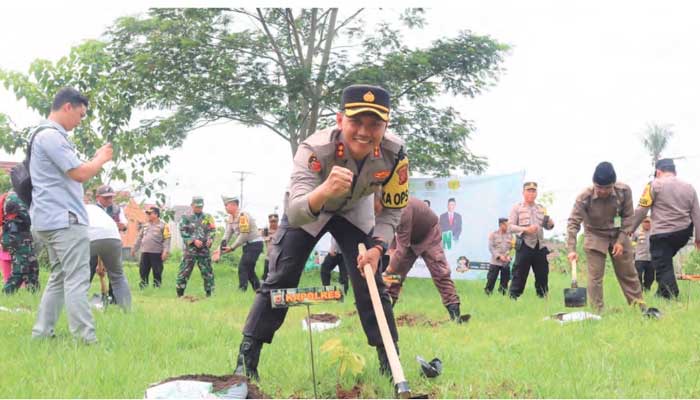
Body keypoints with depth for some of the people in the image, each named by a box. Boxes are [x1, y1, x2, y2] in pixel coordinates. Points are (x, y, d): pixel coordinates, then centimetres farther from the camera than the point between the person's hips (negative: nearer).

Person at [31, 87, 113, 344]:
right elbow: (80, 174, -16)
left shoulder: (50, 136, 19)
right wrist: (101, 159, -1)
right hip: (64, 219, -11)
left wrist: (96, 161, 13)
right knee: (77, 281, -12)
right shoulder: (51, 136, -14)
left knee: (59, 278, 14)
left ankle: (41, 334, 13)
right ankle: (86, 339, -15)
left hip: (54, 219, 11)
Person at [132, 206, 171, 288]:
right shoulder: (145, 225, 16)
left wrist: (165, 251, -17)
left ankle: (157, 287, 5)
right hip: (145, 253, 6)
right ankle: (143, 287, 13)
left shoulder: (163, 225, -3)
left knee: (157, 272, -1)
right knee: (143, 271, 6)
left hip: (157, 253, -6)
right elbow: (139, 238, 21)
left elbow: (167, 239, -8)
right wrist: (134, 249, 20)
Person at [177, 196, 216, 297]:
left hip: (204, 250, 2)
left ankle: (209, 293, 11)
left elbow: (212, 230, 6)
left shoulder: (208, 218, 12)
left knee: (208, 272, 3)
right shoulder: (186, 218, 5)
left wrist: (210, 239, -15)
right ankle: (180, 294, 3)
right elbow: (183, 233, -3)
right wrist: (194, 240, -16)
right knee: (184, 272, -4)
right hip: (190, 249, -2)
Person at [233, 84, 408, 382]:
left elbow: (391, 210, -14)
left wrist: (377, 248, -31)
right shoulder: (315, 149, -42)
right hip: (307, 210, -2)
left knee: (371, 284, -3)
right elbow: (294, 214, -54)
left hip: (354, 212, 2)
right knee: (280, 281, -5)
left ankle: (390, 362, 10)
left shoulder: (394, 153, -32)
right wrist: (325, 191, -75)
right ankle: (246, 359, 4)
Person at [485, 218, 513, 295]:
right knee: (491, 280, -3)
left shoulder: (510, 235, 6)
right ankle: (487, 294, 5)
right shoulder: (493, 234, -1)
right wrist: (499, 256, -15)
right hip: (495, 262, -3)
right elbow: (491, 247, -5)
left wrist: (509, 256, -10)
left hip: (506, 263, 3)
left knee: (504, 281, 6)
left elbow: (512, 247, 7)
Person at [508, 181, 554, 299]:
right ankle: (513, 297, -3)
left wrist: (550, 224, -3)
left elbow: (546, 226, 21)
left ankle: (542, 297, 15)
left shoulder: (541, 208, 17)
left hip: (540, 246, 5)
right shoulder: (517, 208, 4)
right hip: (524, 245, -5)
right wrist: (525, 229, -17)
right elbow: (510, 226, -3)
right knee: (519, 275, -6)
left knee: (542, 274, 7)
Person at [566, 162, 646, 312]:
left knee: (628, 273, 11)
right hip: (595, 237, -2)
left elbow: (629, 216, -9)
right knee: (595, 277, -6)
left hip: (618, 236, 2)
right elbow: (573, 223, -25)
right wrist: (572, 249, -33)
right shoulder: (584, 197, -27)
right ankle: (598, 312, 2)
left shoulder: (624, 191, -22)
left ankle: (639, 306, 23)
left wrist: (621, 241, -15)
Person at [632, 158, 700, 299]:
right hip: (683, 234, 6)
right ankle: (663, 292, 26)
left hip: (661, 235, -6)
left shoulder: (655, 185, -4)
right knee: (666, 260, 27)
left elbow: (641, 211, -7)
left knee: (663, 268, -4)